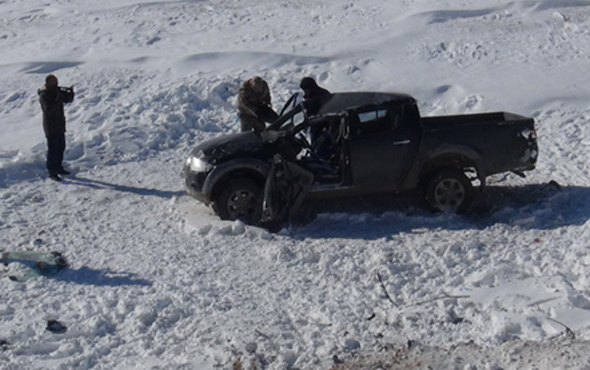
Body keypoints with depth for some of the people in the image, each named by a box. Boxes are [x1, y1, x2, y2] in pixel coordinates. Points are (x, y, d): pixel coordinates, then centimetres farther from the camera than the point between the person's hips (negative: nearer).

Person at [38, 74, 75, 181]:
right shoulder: (44, 95, -18)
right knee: (53, 149, -6)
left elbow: (69, 100, 8)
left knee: (61, 147, 17)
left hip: (60, 125, 8)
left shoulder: (58, 91, 5)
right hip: (51, 126, -8)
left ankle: (58, 167, 31)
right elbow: (49, 109, -28)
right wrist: (58, 100, -32)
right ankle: (52, 172, 0)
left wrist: (71, 92, -12)